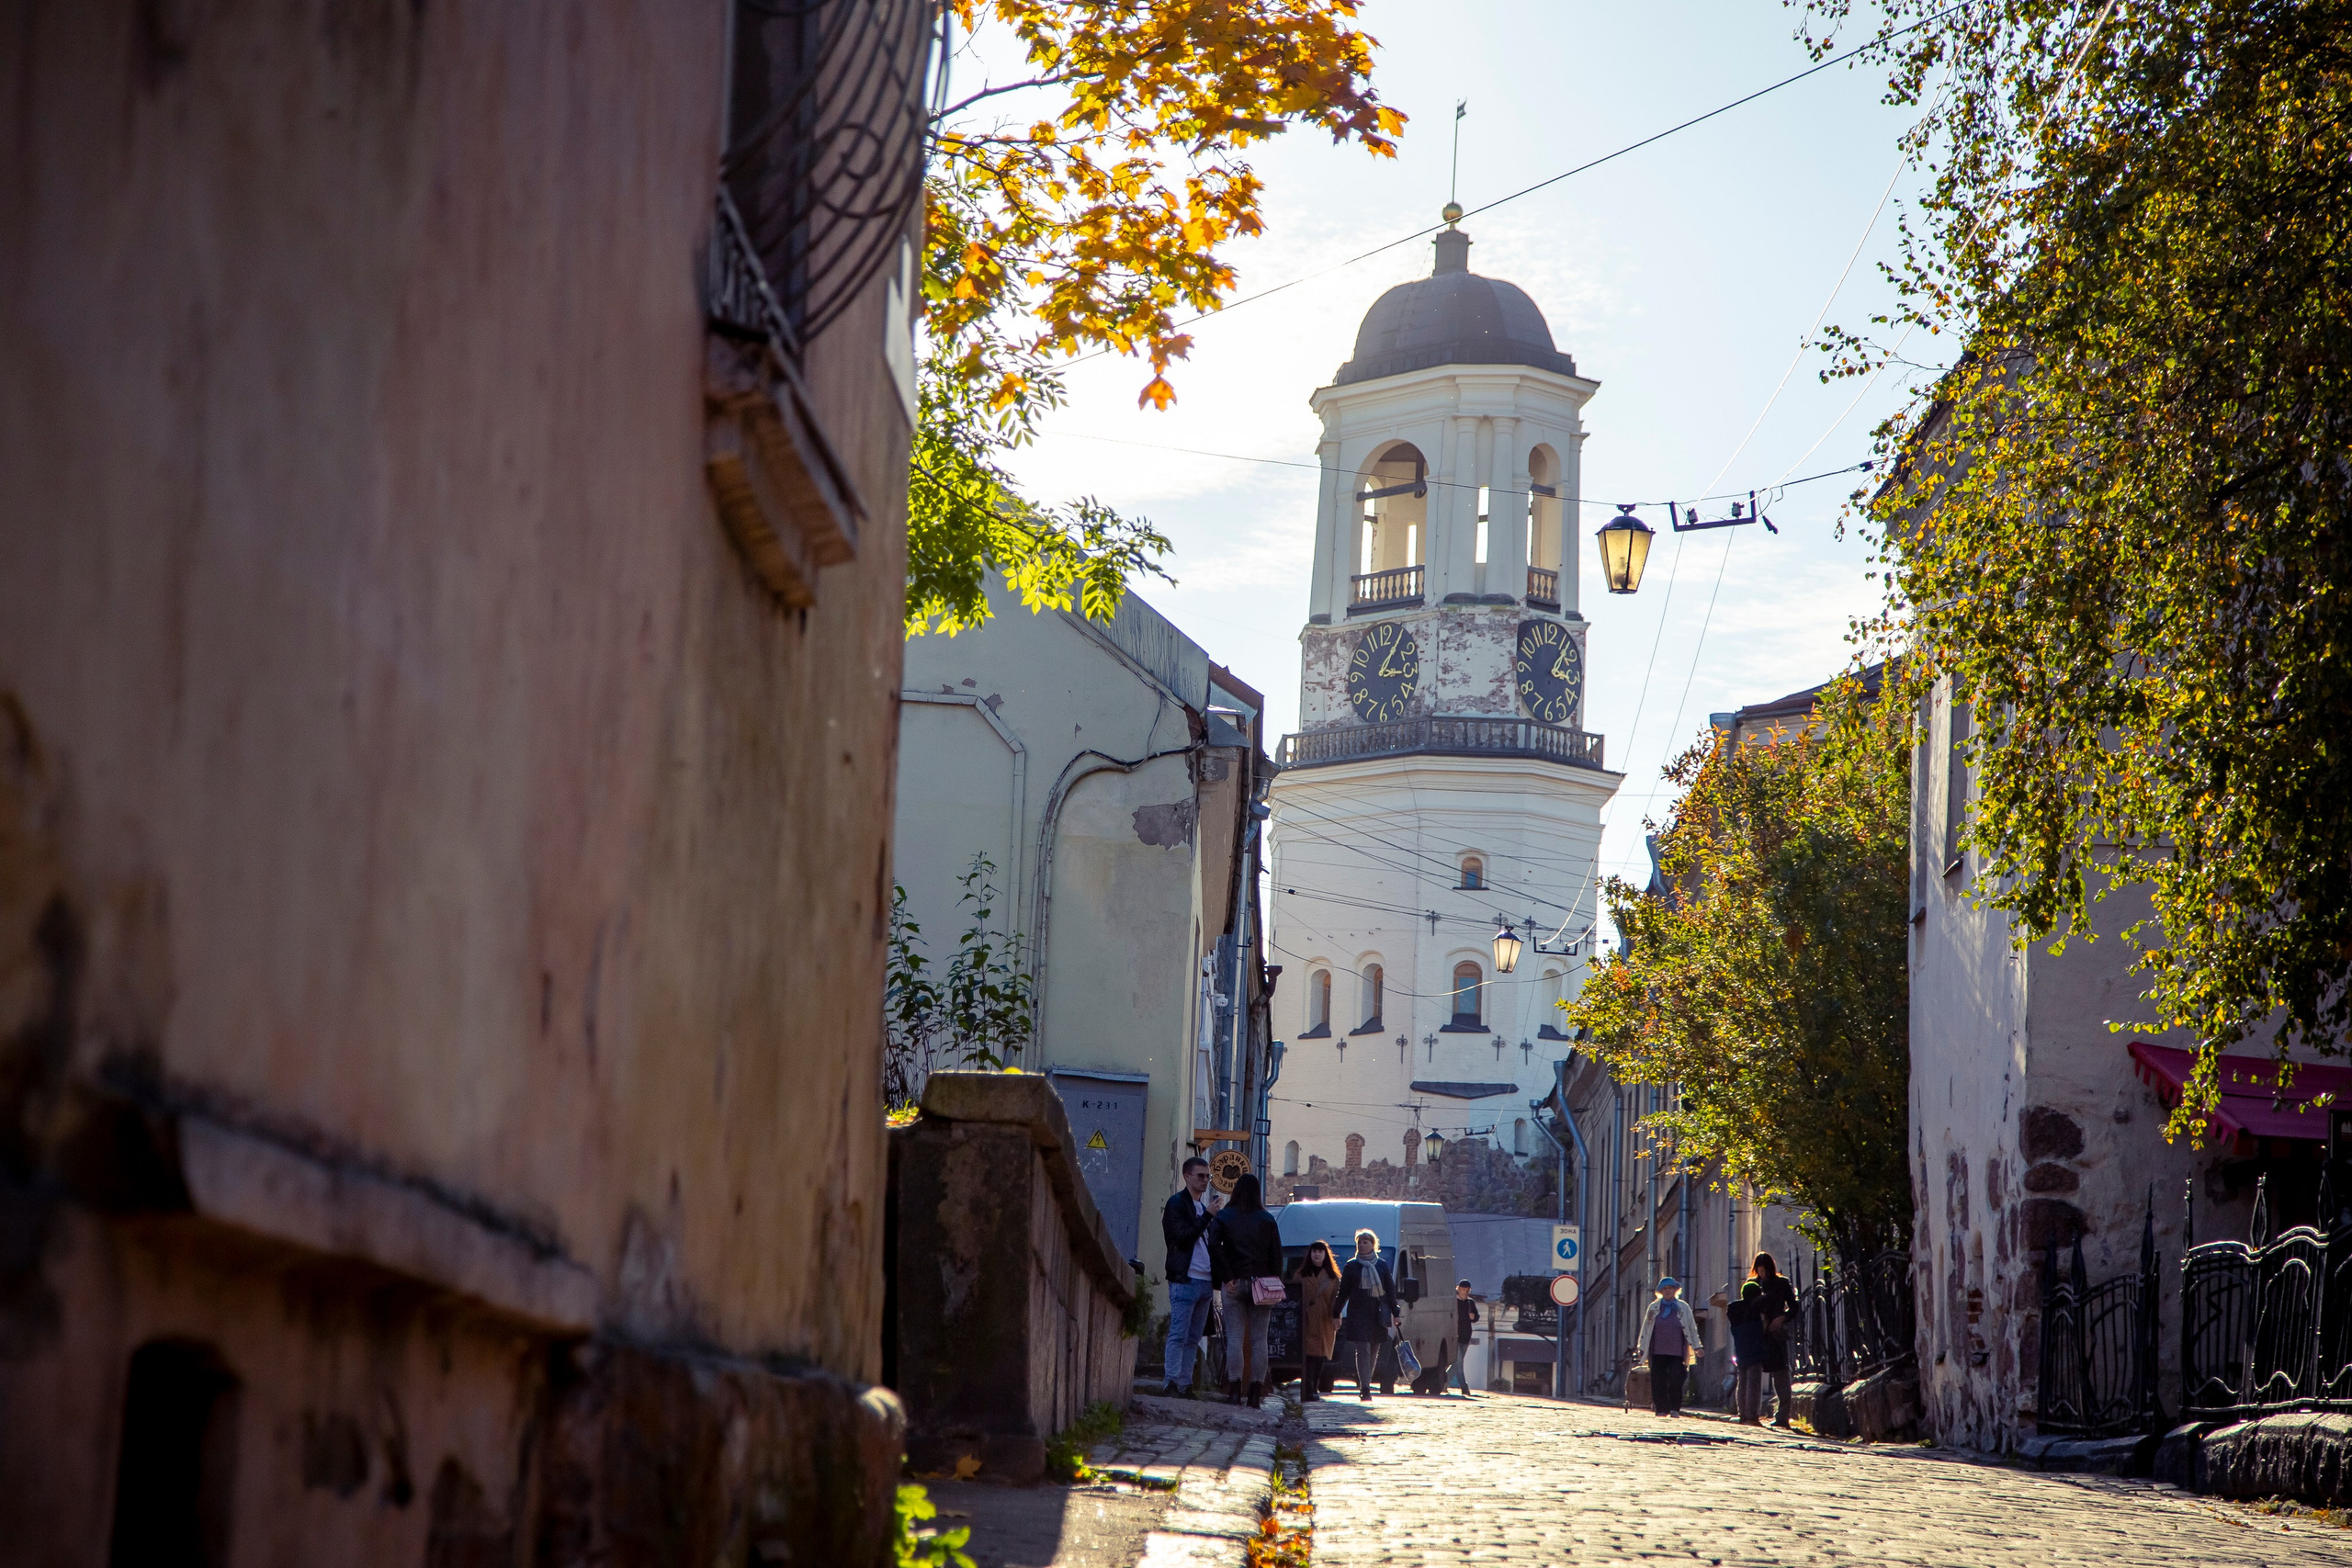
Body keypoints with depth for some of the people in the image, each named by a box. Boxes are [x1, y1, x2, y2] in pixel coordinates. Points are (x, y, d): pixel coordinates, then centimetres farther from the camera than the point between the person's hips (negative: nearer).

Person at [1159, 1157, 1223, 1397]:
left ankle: (1185, 1384, 8)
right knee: (1178, 1335, -10)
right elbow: (1182, 1237, -15)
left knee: (1193, 1338, 7)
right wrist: (1208, 1215, -17)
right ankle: (1173, 1384, -12)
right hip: (1185, 1279, -8)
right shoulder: (1177, 1204, -3)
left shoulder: (1204, 1207, 21)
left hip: (1204, 1281, 8)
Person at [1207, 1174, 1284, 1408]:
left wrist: (1227, 1277, -9)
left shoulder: (1223, 1217, 2)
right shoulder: (1267, 1220, 5)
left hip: (1235, 1283, -1)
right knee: (1259, 1340, 3)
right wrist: (1275, 1286, 7)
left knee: (1234, 1337, 0)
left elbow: (1214, 1245, -12)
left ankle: (1236, 1391, -9)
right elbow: (1277, 1254, 3)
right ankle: (1256, 1394, -1)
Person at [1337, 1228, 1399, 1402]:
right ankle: (1365, 1390, -15)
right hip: (1357, 1314, -2)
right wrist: (1337, 1314, 5)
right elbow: (1343, 1291, 8)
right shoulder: (1352, 1266, 6)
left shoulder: (1382, 1266, 9)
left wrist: (1395, 1313, 4)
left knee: (1373, 1351, 6)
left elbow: (1391, 1290, 10)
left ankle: (1363, 1383, 21)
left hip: (1378, 1315, 2)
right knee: (1363, 1349, -12)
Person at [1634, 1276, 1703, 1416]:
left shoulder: (1684, 1307, 9)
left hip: (1676, 1352, -1)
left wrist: (1696, 1347, 8)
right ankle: (1661, 1409, 4)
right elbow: (1646, 1328, 15)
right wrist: (1643, 1347, 12)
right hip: (1657, 1352, 1)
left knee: (1676, 1380, -11)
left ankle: (1674, 1408, 1)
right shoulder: (1654, 1307, 10)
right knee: (1658, 1381, -2)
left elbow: (1692, 1328, 13)